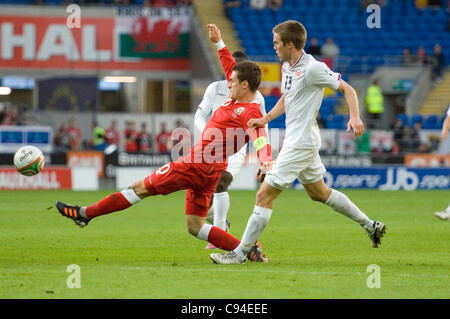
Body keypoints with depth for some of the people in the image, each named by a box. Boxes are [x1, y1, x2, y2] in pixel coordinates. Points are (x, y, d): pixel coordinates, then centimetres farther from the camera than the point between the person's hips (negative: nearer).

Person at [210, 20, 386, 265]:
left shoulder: (313, 68, -18)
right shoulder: (287, 67, 9)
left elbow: (346, 89, -11)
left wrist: (355, 117, -25)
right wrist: (265, 119, 12)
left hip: (301, 143, -10)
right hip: (294, 140, 10)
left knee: (265, 194, -10)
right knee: (318, 192, 23)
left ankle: (240, 253, -6)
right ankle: (370, 225, 33)